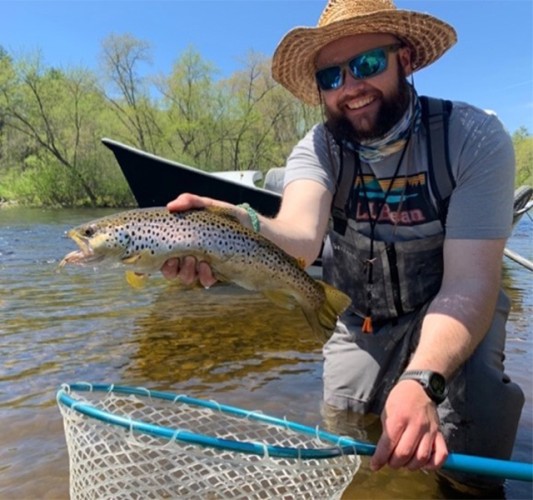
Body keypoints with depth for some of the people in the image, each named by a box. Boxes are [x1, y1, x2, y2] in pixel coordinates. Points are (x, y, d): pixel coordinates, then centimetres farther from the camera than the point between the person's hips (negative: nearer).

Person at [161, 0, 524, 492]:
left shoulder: (473, 137, -22)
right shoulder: (318, 148, -16)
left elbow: (470, 280, -29)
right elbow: (300, 235, -38)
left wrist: (421, 379, -47)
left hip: (452, 311, -2)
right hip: (360, 323, 3)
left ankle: (472, 484, 0)